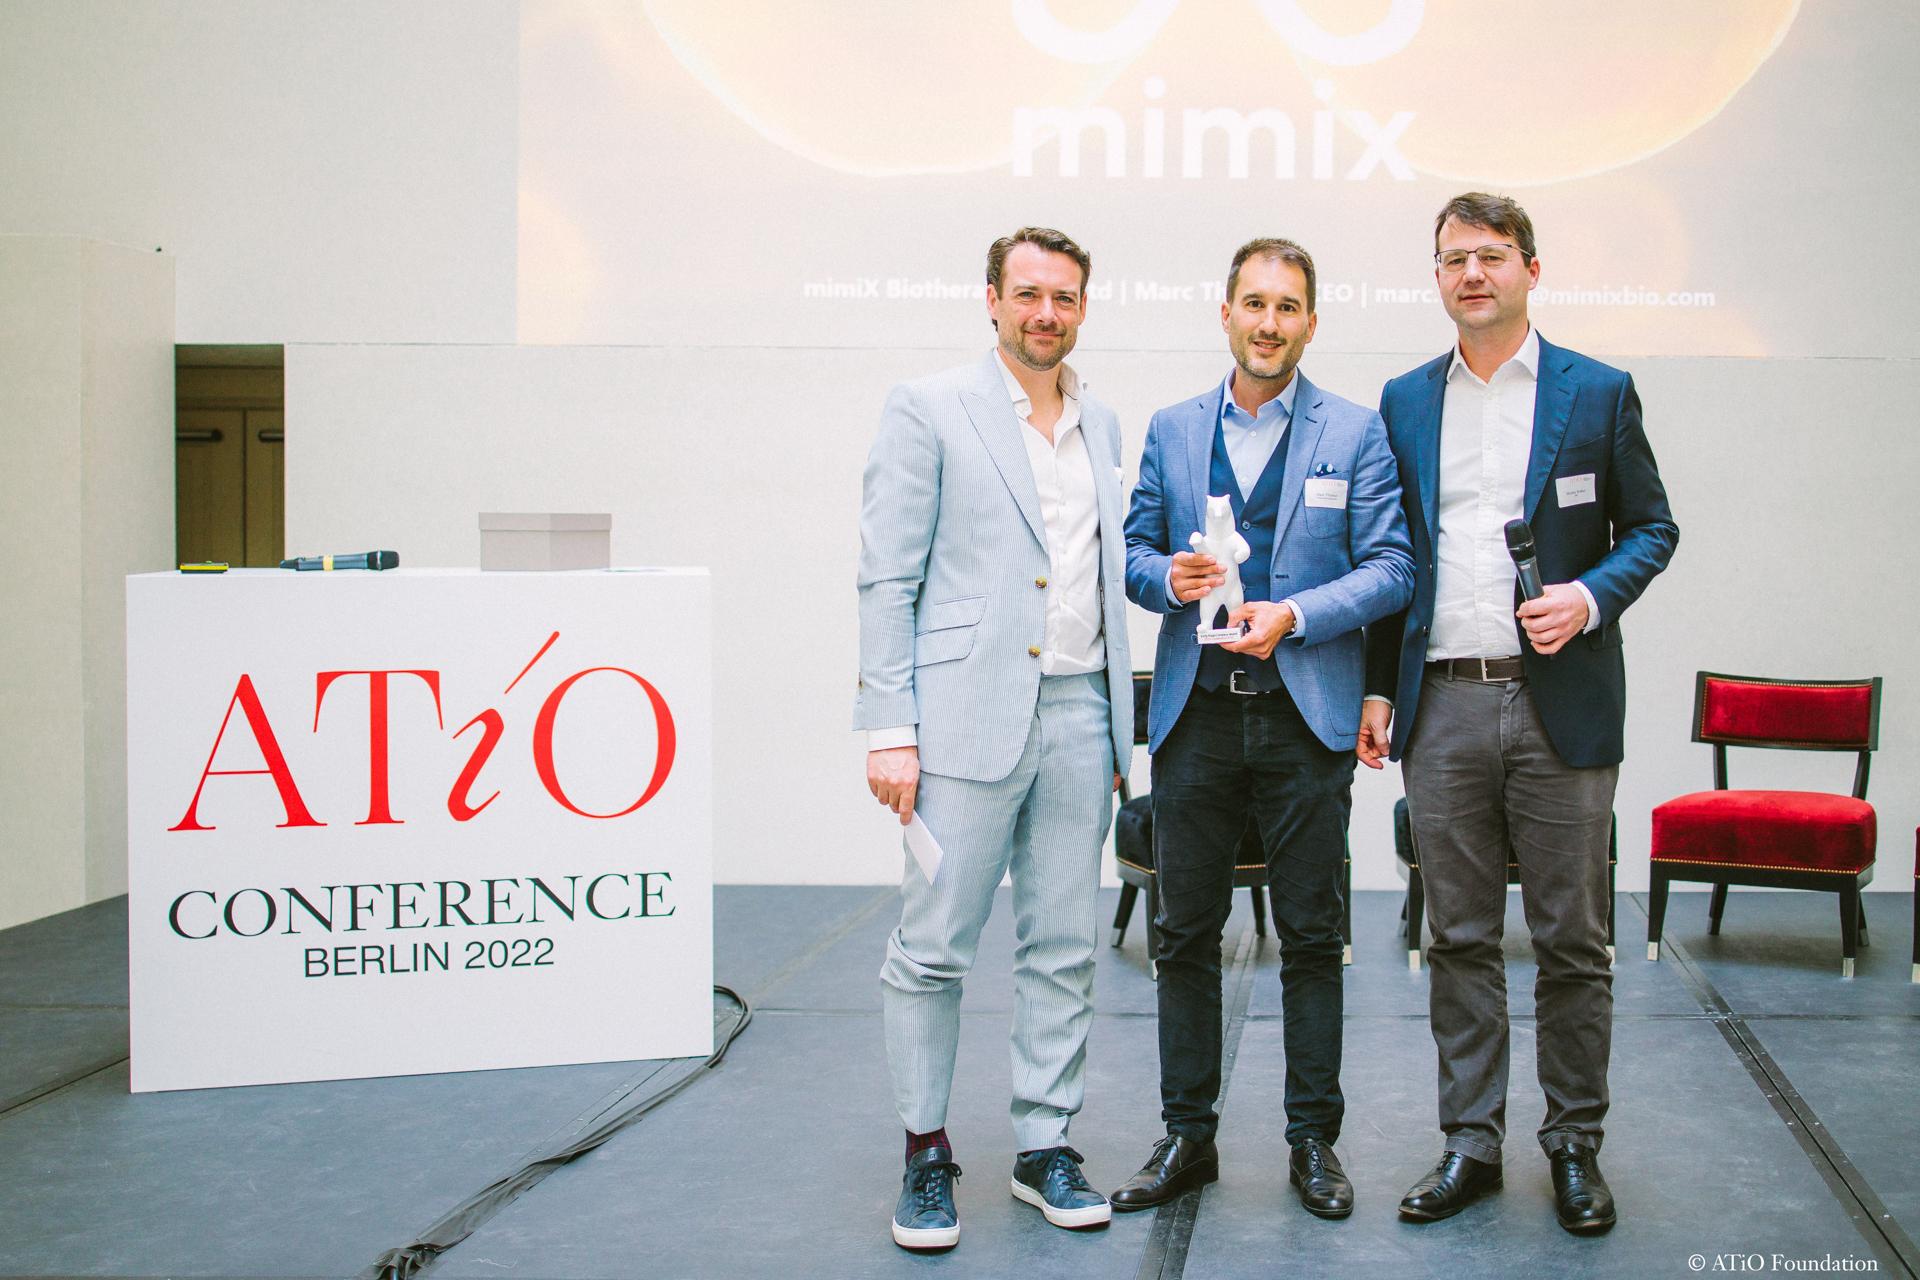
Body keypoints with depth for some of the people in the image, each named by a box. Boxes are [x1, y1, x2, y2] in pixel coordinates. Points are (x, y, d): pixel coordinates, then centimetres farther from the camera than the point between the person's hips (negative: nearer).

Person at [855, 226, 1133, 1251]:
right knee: (931, 950, -2)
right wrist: (888, 731, -11)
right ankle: (926, 1153, 13)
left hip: (1077, 715, 5)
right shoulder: (928, 410, 0)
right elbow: (886, 580, -4)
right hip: (968, 716, -5)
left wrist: (1121, 727, 12)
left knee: (1061, 952, 9)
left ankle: (1045, 1145, 20)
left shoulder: (1101, 425, 16)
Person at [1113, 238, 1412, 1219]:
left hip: (1306, 716, -2)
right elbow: (1134, 549, 13)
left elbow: (1391, 567, -2)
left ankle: (1313, 1141, 17)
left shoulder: (1355, 432, 3)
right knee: (1186, 933, 6)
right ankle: (1187, 1136, 18)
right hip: (1195, 714, 2)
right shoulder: (1171, 431, 10)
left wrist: (1296, 615, -16)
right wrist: (1168, 578, -9)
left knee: (1312, 935, 5)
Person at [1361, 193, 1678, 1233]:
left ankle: (1574, 1144, 19)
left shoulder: (1598, 394, 3)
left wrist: (1592, 595, -13)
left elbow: (1651, 527, 6)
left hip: (1561, 705, -2)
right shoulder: (1404, 401, 10)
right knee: (1461, 939, 8)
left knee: (1572, 940, 5)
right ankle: (1471, 1140, 19)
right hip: (1442, 707, 2)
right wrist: (1378, 685, 7)